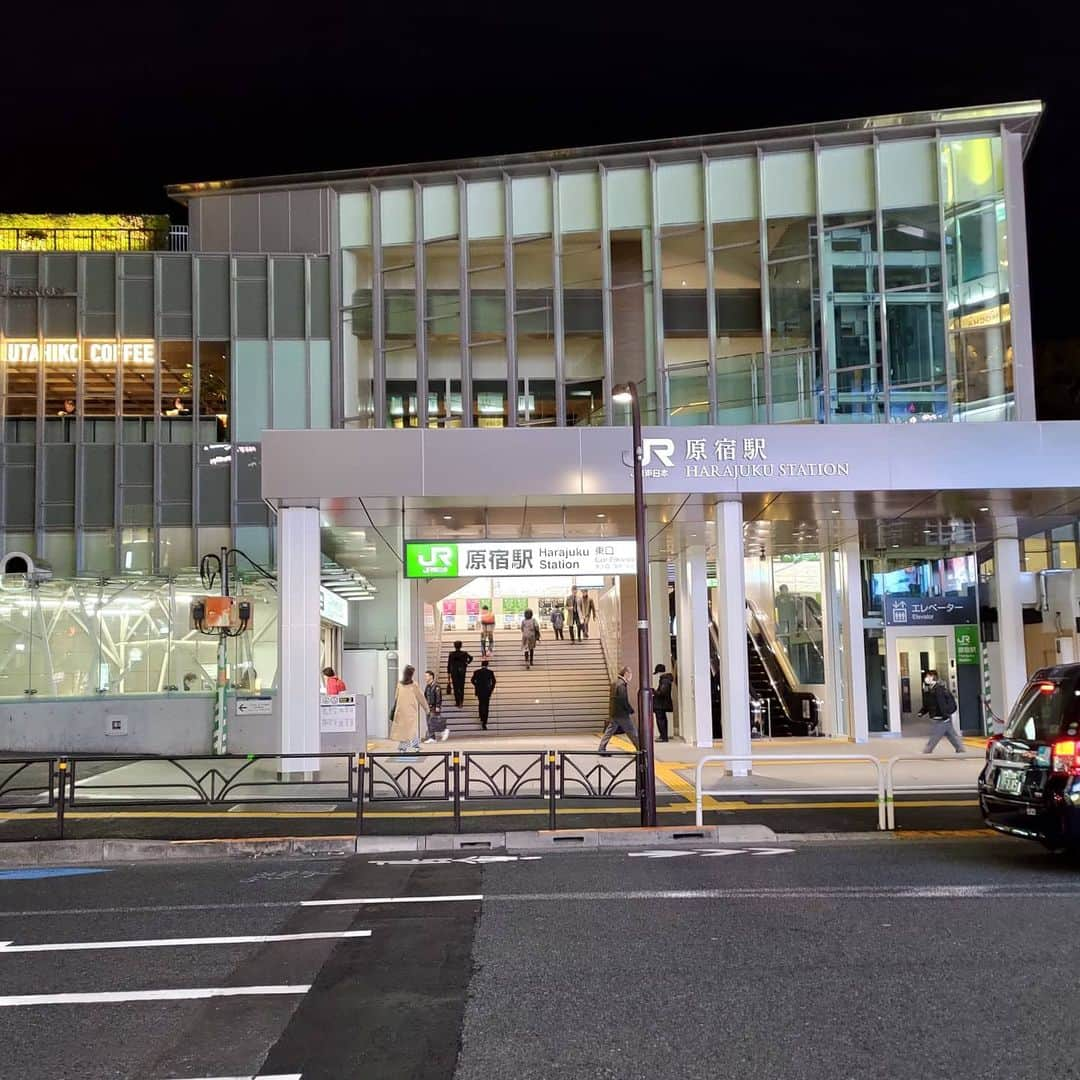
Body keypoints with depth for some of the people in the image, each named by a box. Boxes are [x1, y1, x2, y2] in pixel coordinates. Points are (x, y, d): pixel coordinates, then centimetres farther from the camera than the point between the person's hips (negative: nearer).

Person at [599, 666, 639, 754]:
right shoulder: (622, 684, -16)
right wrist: (631, 710, -12)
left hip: (615, 713, 9)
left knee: (609, 731, 10)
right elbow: (624, 700, -22)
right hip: (622, 713, -9)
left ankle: (602, 749, 9)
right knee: (632, 732, -2)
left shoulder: (616, 682, 14)